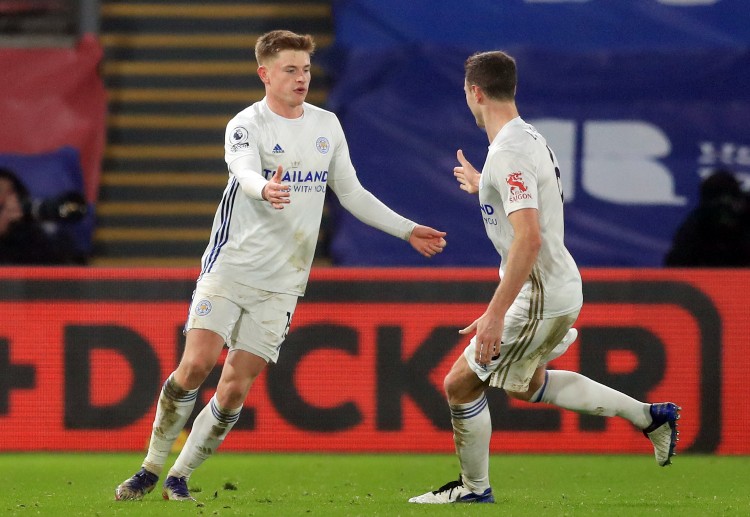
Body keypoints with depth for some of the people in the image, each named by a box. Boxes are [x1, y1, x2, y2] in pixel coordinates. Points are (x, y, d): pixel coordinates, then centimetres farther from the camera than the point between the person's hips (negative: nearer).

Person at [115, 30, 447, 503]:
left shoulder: (327, 125, 9)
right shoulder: (247, 125, -8)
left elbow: (351, 193, 21)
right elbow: (244, 171, -30)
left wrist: (407, 231, 19)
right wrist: (265, 189, -54)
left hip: (281, 282, 4)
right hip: (230, 265, -4)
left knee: (236, 386, -4)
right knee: (196, 363, -15)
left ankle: (180, 476, 9)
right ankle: (151, 468, 2)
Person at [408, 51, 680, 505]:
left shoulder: (509, 153, -24)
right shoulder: (529, 137, 7)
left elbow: (529, 239, -32)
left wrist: (495, 314, -32)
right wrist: (482, 187, 35)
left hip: (539, 298, -10)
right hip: (559, 286, 10)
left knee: (460, 384, 1)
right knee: (528, 383, 28)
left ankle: (474, 488, 15)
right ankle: (649, 416, 28)